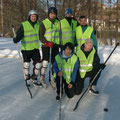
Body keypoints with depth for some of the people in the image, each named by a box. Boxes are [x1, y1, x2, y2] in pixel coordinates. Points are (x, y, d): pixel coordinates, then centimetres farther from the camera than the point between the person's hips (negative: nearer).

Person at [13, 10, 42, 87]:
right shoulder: (24, 25, -9)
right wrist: (16, 39, -32)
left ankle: (34, 80, 20)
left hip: (35, 48, 4)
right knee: (26, 64, 2)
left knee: (38, 64, 2)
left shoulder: (38, 24, 5)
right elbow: (19, 34, -14)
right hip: (26, 48, -4)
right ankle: (27, 79, 21)